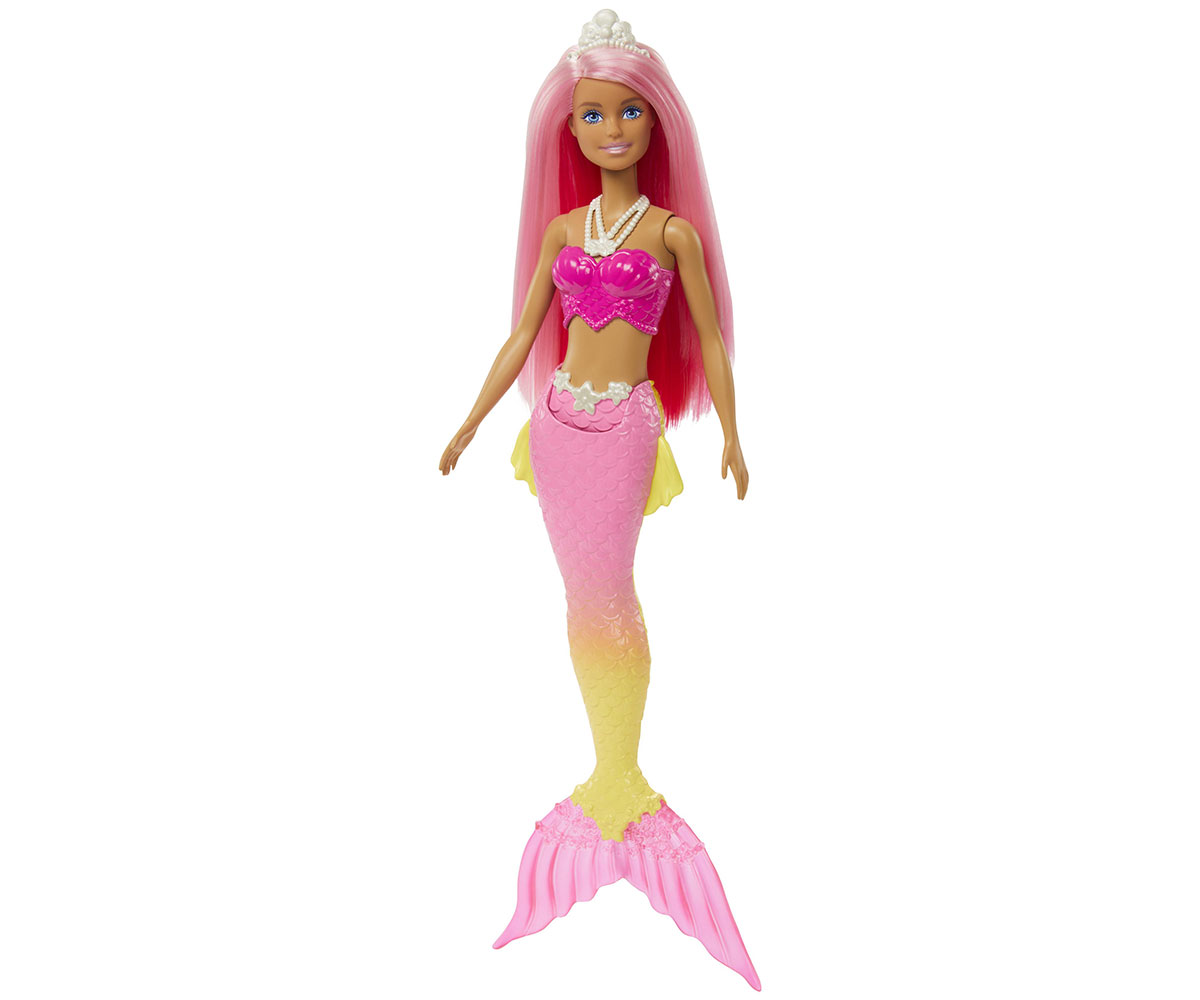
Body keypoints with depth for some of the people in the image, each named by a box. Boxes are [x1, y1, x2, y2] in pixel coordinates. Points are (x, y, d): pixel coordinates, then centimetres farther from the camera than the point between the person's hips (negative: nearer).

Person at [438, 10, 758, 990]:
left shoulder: (672, 229, -1)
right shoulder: (563, 229, 9)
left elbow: (710, 338, 3)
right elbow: (522, 338, 11)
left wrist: (731, 434, 1)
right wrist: (468, 426, 11)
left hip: (624, 428, -4)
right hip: (558, 424, 4)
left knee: (605, 596, -5)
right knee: (589, 596, 9)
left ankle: (619, 777, 9)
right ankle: (614, 765, 20)